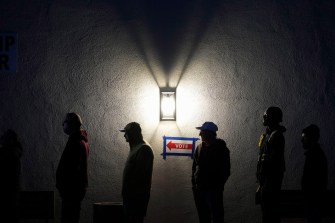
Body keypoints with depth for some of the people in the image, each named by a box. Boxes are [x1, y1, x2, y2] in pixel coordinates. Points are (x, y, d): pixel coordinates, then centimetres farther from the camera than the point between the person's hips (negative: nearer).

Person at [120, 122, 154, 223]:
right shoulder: (135, 147, 18)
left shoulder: (144, 149, -15)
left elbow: (140, 174, -22)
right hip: (130, 194, 10)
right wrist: (126, 191, 16)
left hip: (137, 196, -10)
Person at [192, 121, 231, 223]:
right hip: (199, 190, 6)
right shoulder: (200, 147, 11)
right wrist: (194, 183, 7)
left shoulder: (221, 149, -4)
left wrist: (218, 185, -11)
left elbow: (225, 171, -5)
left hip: (214, 190, -6)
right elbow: (194, 166, 17)